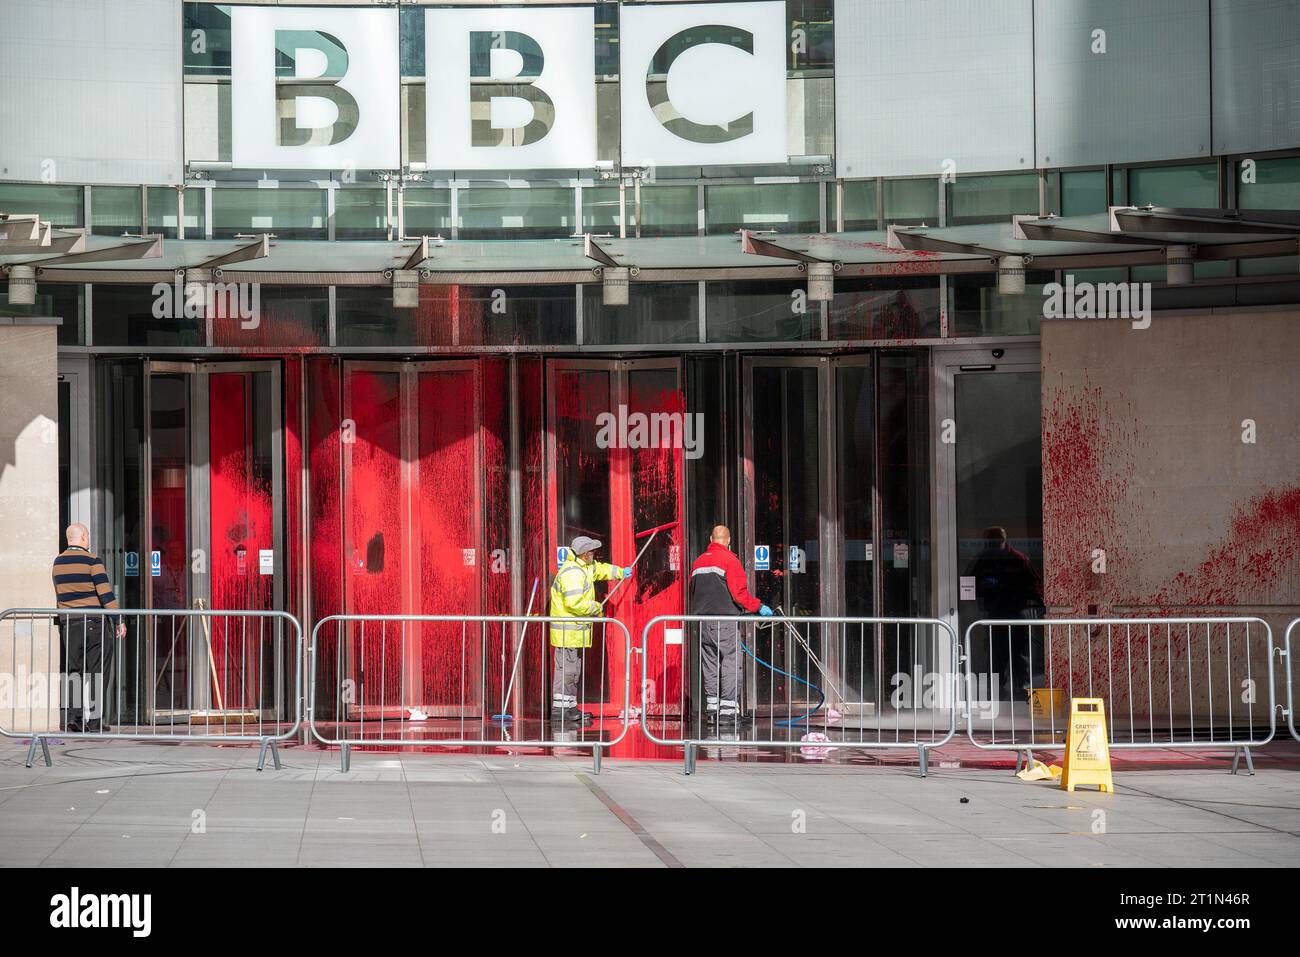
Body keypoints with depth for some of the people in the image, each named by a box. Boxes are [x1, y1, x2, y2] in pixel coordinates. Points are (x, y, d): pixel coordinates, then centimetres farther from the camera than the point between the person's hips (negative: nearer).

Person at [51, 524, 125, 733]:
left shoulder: (58, 563, 11)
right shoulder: (91, 560, -8)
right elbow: (106, 593, -11)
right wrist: (119, 621, -7)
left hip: (68, 622, 5)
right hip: (93, 621, -5)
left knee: (72, 670, 7)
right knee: (97, 672, 1)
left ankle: (71, 717, -1)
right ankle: (93, 719, -2)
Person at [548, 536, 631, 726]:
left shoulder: (585, 567, 14)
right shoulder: (572, 573, -19)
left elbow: (599, 569, 37)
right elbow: (574, 603, -27)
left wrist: (621, 572, 41)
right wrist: (595, 607, -14)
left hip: (575, 630, 11)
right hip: (568, 630, -11)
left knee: (574, 670, 13)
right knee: (566, 669, -10)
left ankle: (570, 708, 18)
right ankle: (559, 710, -9)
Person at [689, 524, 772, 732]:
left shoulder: (698, 562, 14)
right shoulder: (729, 560, -7)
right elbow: (739, 593, -13)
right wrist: (759, 607, -3)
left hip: (702, 621, 6)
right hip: (725, 620, -6)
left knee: (710, 666, 11)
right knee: (731, 664, -4)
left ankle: (712, 707, 10)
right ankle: (728, 709, -9)